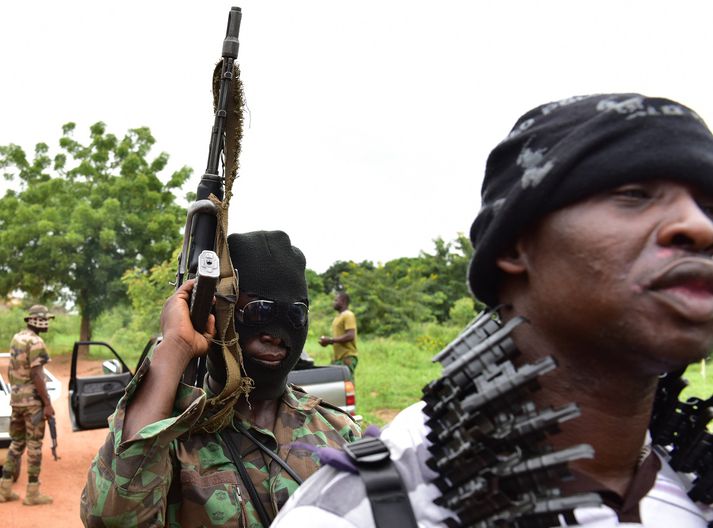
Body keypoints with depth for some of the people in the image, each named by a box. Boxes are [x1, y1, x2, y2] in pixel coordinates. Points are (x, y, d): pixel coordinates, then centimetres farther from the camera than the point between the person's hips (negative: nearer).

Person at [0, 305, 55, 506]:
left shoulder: (16, 338, 11)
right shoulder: (36, 342, -17)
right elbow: (37, 376, -21)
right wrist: (48, 403, -19)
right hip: (32, 399, -8)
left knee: (16, 443, 16)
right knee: (34, 444, -1)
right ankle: (32, 493, 3)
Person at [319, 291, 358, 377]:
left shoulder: (348, 315, -9)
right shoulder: (338, 317, 21)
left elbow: (350, 336, -20)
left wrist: (330, 340, -16)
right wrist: (328, 341, 9)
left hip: (347, 358, -10)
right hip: (337, 358, 10)